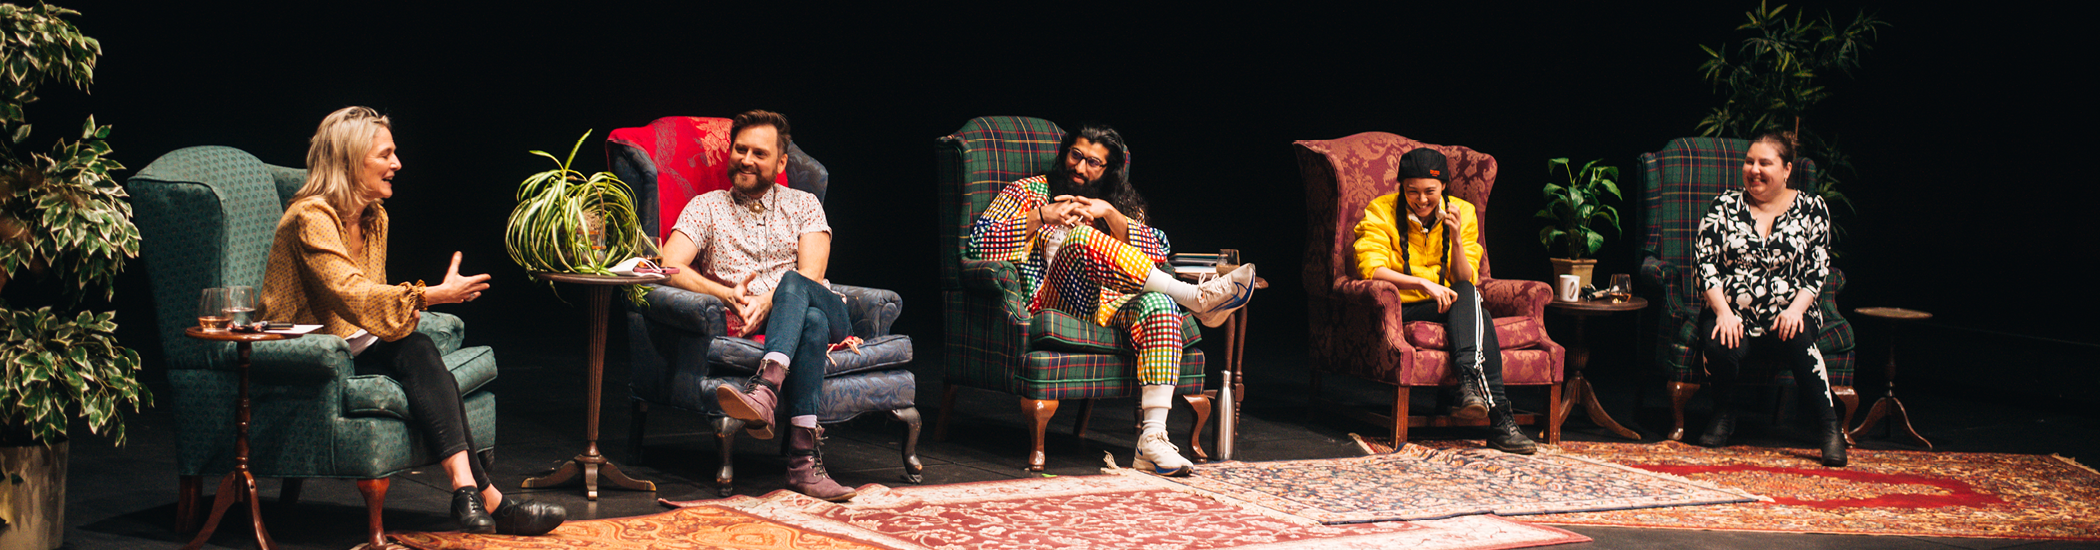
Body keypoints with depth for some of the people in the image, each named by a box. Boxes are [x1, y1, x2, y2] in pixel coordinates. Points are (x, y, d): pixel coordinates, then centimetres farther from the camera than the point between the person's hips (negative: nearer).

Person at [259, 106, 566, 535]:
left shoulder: (375, 218, 12)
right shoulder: (310, 218, -17)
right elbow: (351, 294, -31)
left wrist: (405, 306, -1)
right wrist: (433, 294, -34)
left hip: (351, 346, 8)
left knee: (418, 353, -26)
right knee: (415, 353, -31)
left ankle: (467, 489, -39)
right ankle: (485, 497, -38)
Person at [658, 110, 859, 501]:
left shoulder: (804, 205, 19)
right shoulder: (706, 208, 17)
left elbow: (811, 275, 1)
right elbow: (670, 268, -1)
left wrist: (767, 301, -20)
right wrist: (730, 295, -18)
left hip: (829, 313, 1)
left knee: (793, 285, -35)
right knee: (813, 323, -37)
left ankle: (765, 388, -59)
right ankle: (805, 457, -52)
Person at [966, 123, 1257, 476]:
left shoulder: (1121, 205, 26)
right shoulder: (1029, 191, 18)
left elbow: (1156, 253, 7)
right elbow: (979, 242, 3)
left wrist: (1110, 214, -6)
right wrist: (1041, 217, -6)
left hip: (1108, 307, 3)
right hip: (1051, 300, -3)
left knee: (1158, 305, -32)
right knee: (1080, 238, -33)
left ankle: (1152, 439, -43)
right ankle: (1196, 298, -33)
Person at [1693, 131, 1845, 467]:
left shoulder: (1811, 209, 7)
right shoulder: (1725, 206, 8)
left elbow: (1817, 271, 3)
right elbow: (1706, 263, 1)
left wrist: (1795, 310, -15)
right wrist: (1723, 311, -15)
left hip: (1788, 315, -1)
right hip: (1733, 315, 1)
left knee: (1798, 338, -36)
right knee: (1721, 347, -33)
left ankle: (1831, 427, -29)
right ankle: (1723, 414, -2)